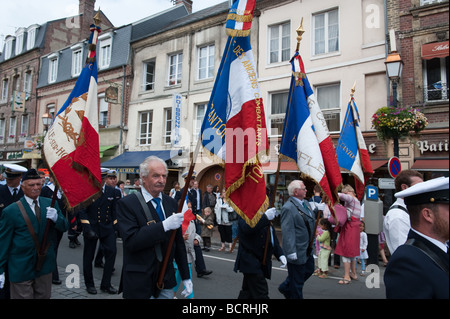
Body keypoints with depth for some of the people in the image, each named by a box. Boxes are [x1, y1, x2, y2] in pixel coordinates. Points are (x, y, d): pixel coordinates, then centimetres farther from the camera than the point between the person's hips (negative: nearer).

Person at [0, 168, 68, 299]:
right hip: (21, 269, -4)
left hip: (45, 265, 4)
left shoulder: (51, 204, 1)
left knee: (44, 296, 17)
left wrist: (56, 218, -23)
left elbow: (65, 227, 0)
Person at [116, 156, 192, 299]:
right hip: (139, 286, -5)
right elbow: (130, 241, -23)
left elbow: (179, 242, 9)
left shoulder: (171, 203, 5)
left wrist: (186, 276, 10)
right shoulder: (127, 204, -12)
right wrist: (164, 226, -30)